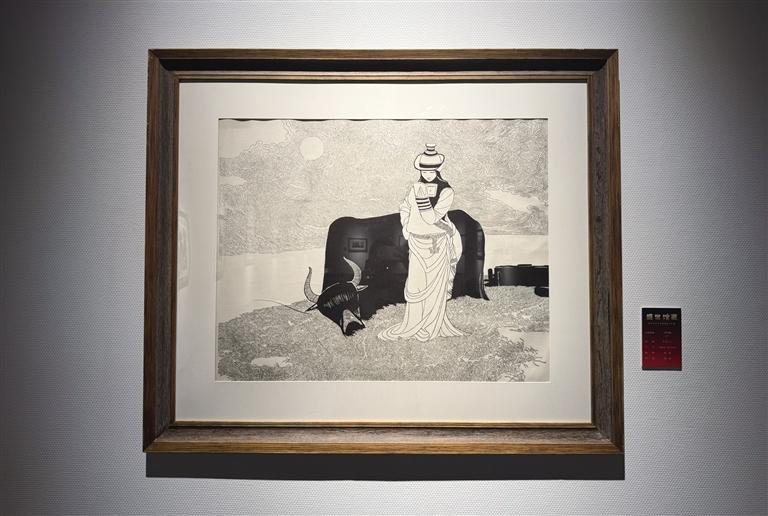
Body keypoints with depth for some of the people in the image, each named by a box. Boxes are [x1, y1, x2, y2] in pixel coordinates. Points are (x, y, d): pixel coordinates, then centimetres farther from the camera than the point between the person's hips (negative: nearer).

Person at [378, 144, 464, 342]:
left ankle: (430, 327, 19)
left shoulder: (446, 191, -12)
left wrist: (423, 198, -28)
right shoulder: (414, 188, 0)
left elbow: (432, 217, -21)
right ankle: (413, 324, 18)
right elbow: (405, 208, 17)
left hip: (438, 243, -3)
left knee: (435, 287, 6)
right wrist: (406, 226, 6)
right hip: (417, 243, 3)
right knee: (415, 286, 4)